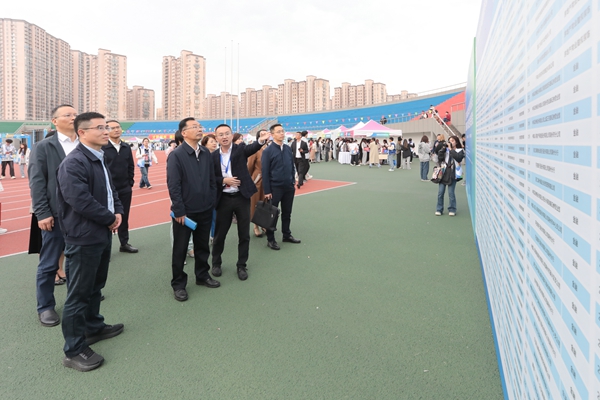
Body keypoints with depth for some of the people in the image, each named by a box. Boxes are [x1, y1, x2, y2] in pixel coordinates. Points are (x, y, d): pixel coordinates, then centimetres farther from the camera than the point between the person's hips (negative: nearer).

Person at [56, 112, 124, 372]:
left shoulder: (100, 159, 11)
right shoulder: (74, 163, -20)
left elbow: (111, 190, 17)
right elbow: (80, 201, -28)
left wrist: (118, 212, -1)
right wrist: (110, 218, -15)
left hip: (103, 234, 10)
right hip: (83, 238, -9)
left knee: (96, 286, 22)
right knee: (79, 293, 2)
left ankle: (93, 327, 41)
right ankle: (74, 350, 16)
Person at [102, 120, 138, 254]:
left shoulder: (126, 147, 8)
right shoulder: (102, 147, -10)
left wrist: (130, 182, 6)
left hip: (125, 189, 5)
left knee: (124, 217, 13)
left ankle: (124, 243, 25)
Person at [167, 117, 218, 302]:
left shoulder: (206, 153, 4)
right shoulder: (176, 155, -12)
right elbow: (173, 186, -14)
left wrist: (212, 202, 7)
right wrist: (179, 211, -15)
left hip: (205, 210, 5)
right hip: (185, 211, -5)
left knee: (203, 246, 18)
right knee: (180, 249, 9)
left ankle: (202, 275, 36)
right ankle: (178, 284, 24)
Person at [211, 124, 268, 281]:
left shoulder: (240, 149, -2)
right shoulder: (213, 156, 2)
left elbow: (252, 148, -24)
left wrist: (261, 140, -45)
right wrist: (224, 180, -14)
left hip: (242, 197, -1)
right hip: (224, 199, 1)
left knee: (244, 234, 7)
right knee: (219, 234, 12)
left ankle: (241, 265, 24)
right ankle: (216, 263, 33)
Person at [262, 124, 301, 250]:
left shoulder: (288, 149, 6)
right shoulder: (268, 151, -9)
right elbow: (265, 172, -10)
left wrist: (292, 183, 10)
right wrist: (267, 191, -12)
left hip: (289, 187, 5)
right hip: (275, 188, -5)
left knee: (287, 213, 15)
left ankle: (287, 235, 30)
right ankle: (270, 240, 17)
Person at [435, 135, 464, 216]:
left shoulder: (460, 151, 6)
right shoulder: (446, 149, 13)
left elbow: (458, 157, -14)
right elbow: (440, 158, 2)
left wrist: (451, 149, -8)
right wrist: (443, 148, -3)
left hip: (452, 174, -3)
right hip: (443, 172, 3)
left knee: (451, 193, -3)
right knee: (440, 192, 2)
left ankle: (452, 210, 13)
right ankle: (439, 209, 13)